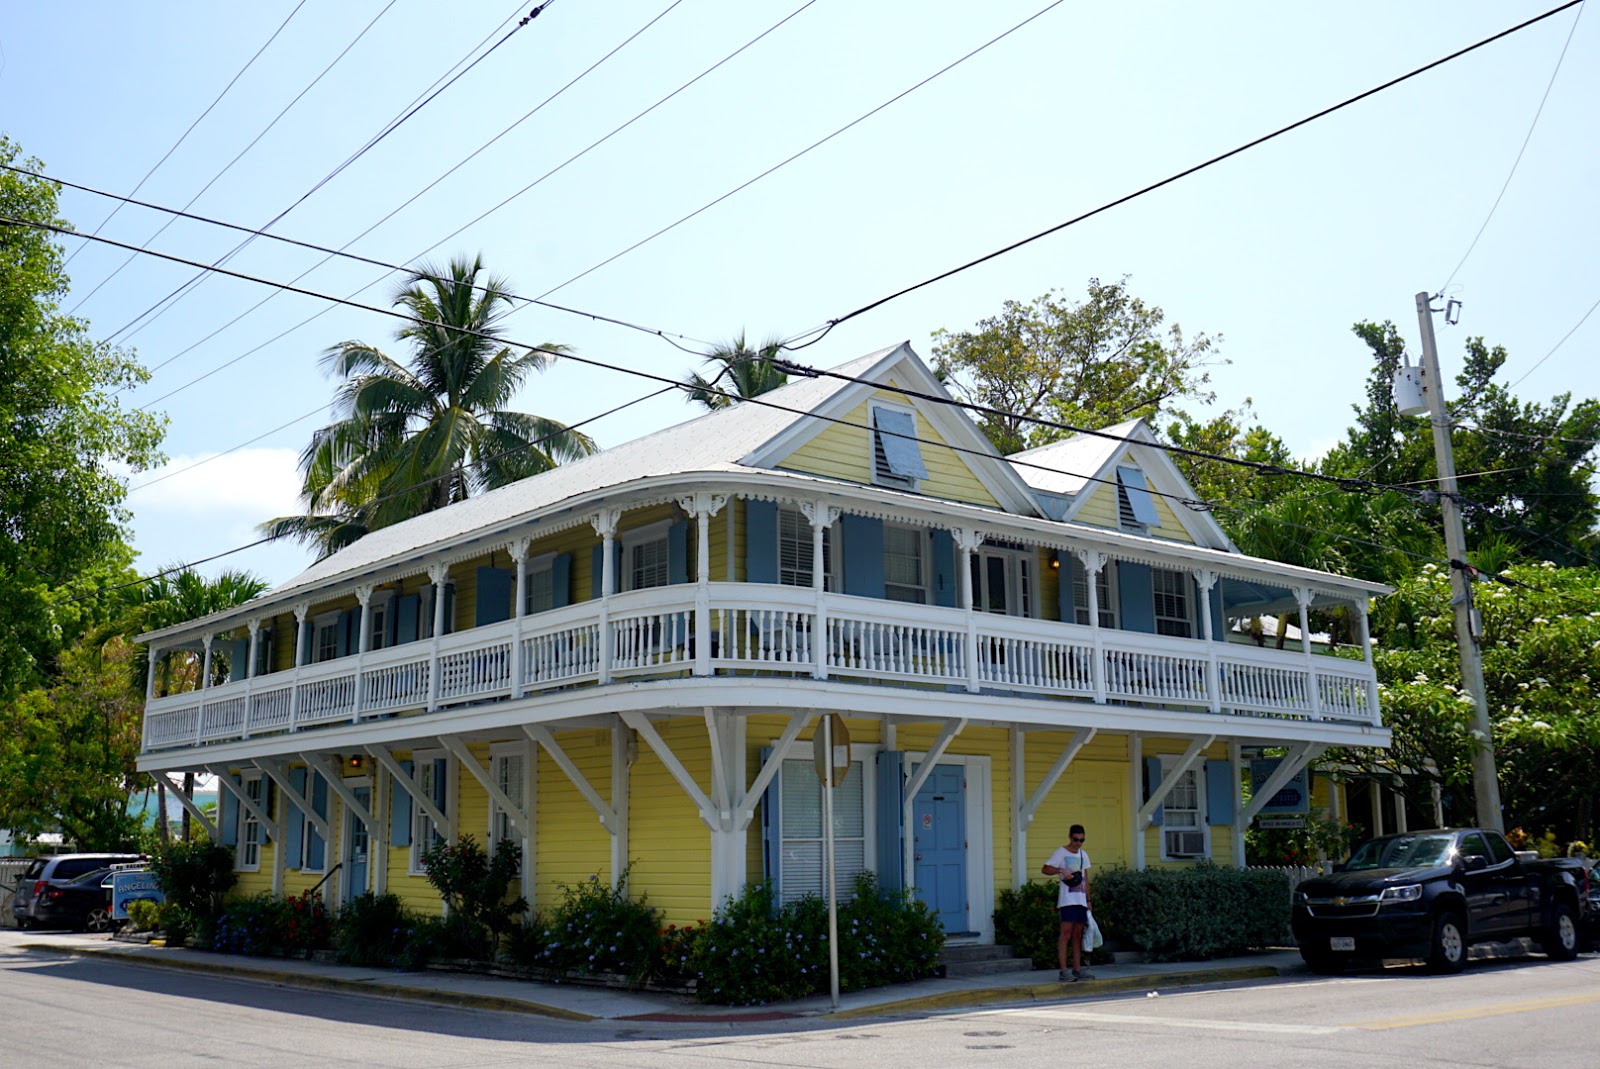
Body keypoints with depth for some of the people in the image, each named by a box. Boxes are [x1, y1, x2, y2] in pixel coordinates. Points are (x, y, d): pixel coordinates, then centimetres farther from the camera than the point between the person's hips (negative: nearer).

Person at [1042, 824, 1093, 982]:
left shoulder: (1083, 854, 17)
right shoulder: (1061, 852, -2)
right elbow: (1045, 869, -8)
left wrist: (1088, 900, 16)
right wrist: (1061, 870, -24)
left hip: (1081, 900, 6)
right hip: (1067, 899, -6)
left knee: (1078, 934, 7)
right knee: (1066, 933, -10)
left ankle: (1077, 969, 11)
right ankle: (1063, 971, -10)